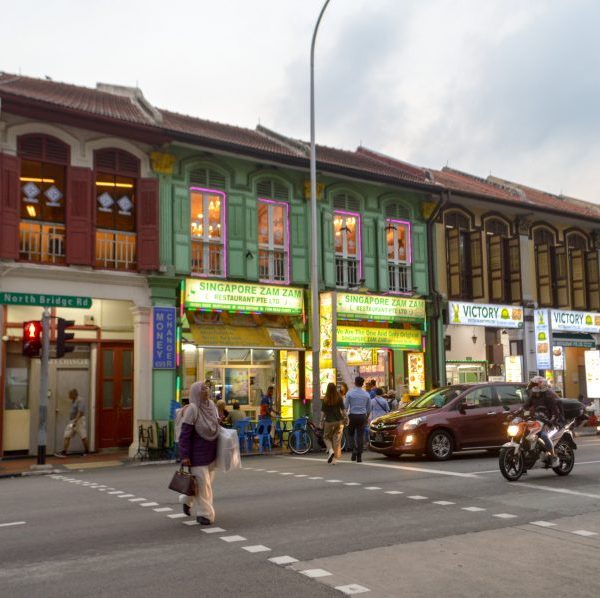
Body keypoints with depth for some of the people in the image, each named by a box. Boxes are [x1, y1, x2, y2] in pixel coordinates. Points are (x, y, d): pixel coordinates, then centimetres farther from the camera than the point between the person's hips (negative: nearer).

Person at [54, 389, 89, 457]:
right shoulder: (73, 401, 15)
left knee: (83, 437, -1)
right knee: (67, 436, -1)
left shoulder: (80, 400, -14)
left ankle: (87, 452, 12)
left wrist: (75, 421, -29)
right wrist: (71, 421, 20)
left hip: (79, 421, -9)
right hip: (72, 421, 9)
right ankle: (63, 452, -4)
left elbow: (80, 412, -23)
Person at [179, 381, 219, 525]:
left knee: (207, 480, 17)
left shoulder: (211, 405, 0)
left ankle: (187, 500, 41)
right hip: (197, 453, -7)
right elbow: (185, 434, -19)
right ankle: (203, 513, 13)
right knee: (201, 482, -3)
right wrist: (184, 455, -20)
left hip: (210, 452, 7)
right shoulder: (192, 409, -19)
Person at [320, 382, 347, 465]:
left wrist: (321, 421, 5)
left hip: (329, 421, -1)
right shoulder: (339, 398, -3)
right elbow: (343, 410, -1)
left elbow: (323, 411, -3)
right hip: (338, 421, 1)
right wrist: (345, 418, 8)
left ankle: (330, 450, -9)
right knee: (337, 439, 5)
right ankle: (334, 459, 3)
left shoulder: (325, 399, -5)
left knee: (326, 437, 17)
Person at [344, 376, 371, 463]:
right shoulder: (366, 394, 3)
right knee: (360, 436, 4)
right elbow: (369, 408, 9)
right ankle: (359, 457, 3)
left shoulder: (350, 393, -5)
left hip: (352, 416, -2)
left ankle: (354, 449, -6)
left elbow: (345, 406, -5)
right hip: (362, 416, 2)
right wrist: (367, 418, 22)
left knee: (351, 434, 16)